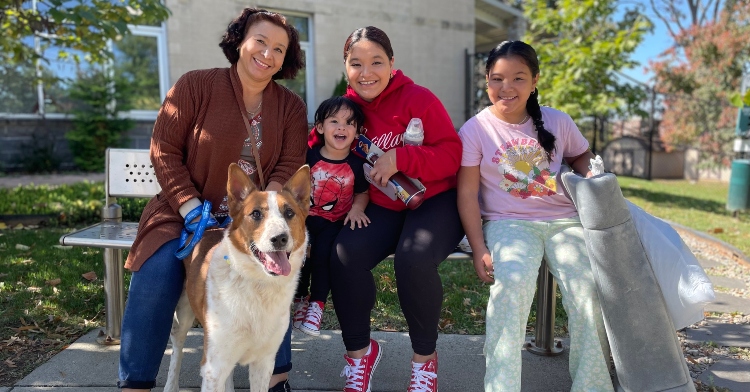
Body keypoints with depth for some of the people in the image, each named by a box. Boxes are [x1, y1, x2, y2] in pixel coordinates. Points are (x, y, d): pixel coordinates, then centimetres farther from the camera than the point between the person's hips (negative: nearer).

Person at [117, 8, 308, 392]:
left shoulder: (292, 107, 4)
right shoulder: (195, 85, -4)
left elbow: (289, 168, -4)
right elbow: (164, 150, -6)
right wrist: (191, 208, -17)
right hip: (186, 212, -1)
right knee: (157, 272, -25)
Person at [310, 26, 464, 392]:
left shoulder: (419, 99, -11)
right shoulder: (347, 106, 3)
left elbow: (452, 154, -14)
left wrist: (400, 159, -28)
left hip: (434, 201, -4)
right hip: (382, 206, 4)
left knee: (413, 259, -32)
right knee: (343, 255, -22)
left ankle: (425, 356, -2)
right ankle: (360, 351, 3)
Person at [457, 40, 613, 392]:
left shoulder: (558, 121, 7)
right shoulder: (476, 129, -1)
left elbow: (581, 156, 25)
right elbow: (467, 193, -5)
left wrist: (592, 179, 0)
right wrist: (479, 249, -13)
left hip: (564, 219, 3)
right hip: (508, 223, -2)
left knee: (589, 290, -21)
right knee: (511, 283, -32)